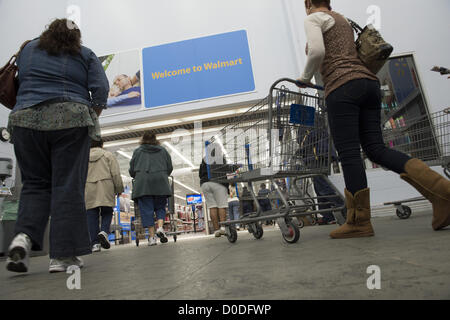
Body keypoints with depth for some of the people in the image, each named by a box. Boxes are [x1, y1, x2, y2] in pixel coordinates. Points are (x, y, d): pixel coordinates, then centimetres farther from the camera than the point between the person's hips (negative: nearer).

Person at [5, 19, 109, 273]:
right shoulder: (86, 55, 12)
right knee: (68, 186, -2)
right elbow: (101, 90, 1)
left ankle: (25, 235, -9)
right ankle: (63, 255, -1)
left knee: (35, 183, 12)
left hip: (26, 119, 3)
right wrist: (91, 118, 12)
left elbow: (19, 84, 28)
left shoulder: (28, 49, 21)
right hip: (70, 120, -3)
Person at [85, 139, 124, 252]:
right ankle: (104, 232, -15)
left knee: (92, 215, 4)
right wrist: (119, 190, 8)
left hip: (88, 191, 2)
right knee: (107, 212, 10)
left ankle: (95, 243, 0)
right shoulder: (108, 155, 7)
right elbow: (116, 174, 0)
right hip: (105, 189, -2)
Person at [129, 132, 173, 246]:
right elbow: (170, 168, 15)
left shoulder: (137, 151, 14)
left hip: (142, 184, -1)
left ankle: (152, 236, -4)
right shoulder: (163, 150, 18)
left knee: (146, 210, 0)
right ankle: (160, 227, -11)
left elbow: (132, 171, 12)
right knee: (160, 207, 12)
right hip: (160, 183, 1)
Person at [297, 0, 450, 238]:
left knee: (348, 153, -9)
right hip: (369, 82, 8)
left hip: (343, 86, -8)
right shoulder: (343, 21, 31)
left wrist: (305, 77, 4)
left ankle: (359, 222, -6)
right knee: (376, 149, 2)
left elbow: (317, 51, -11)